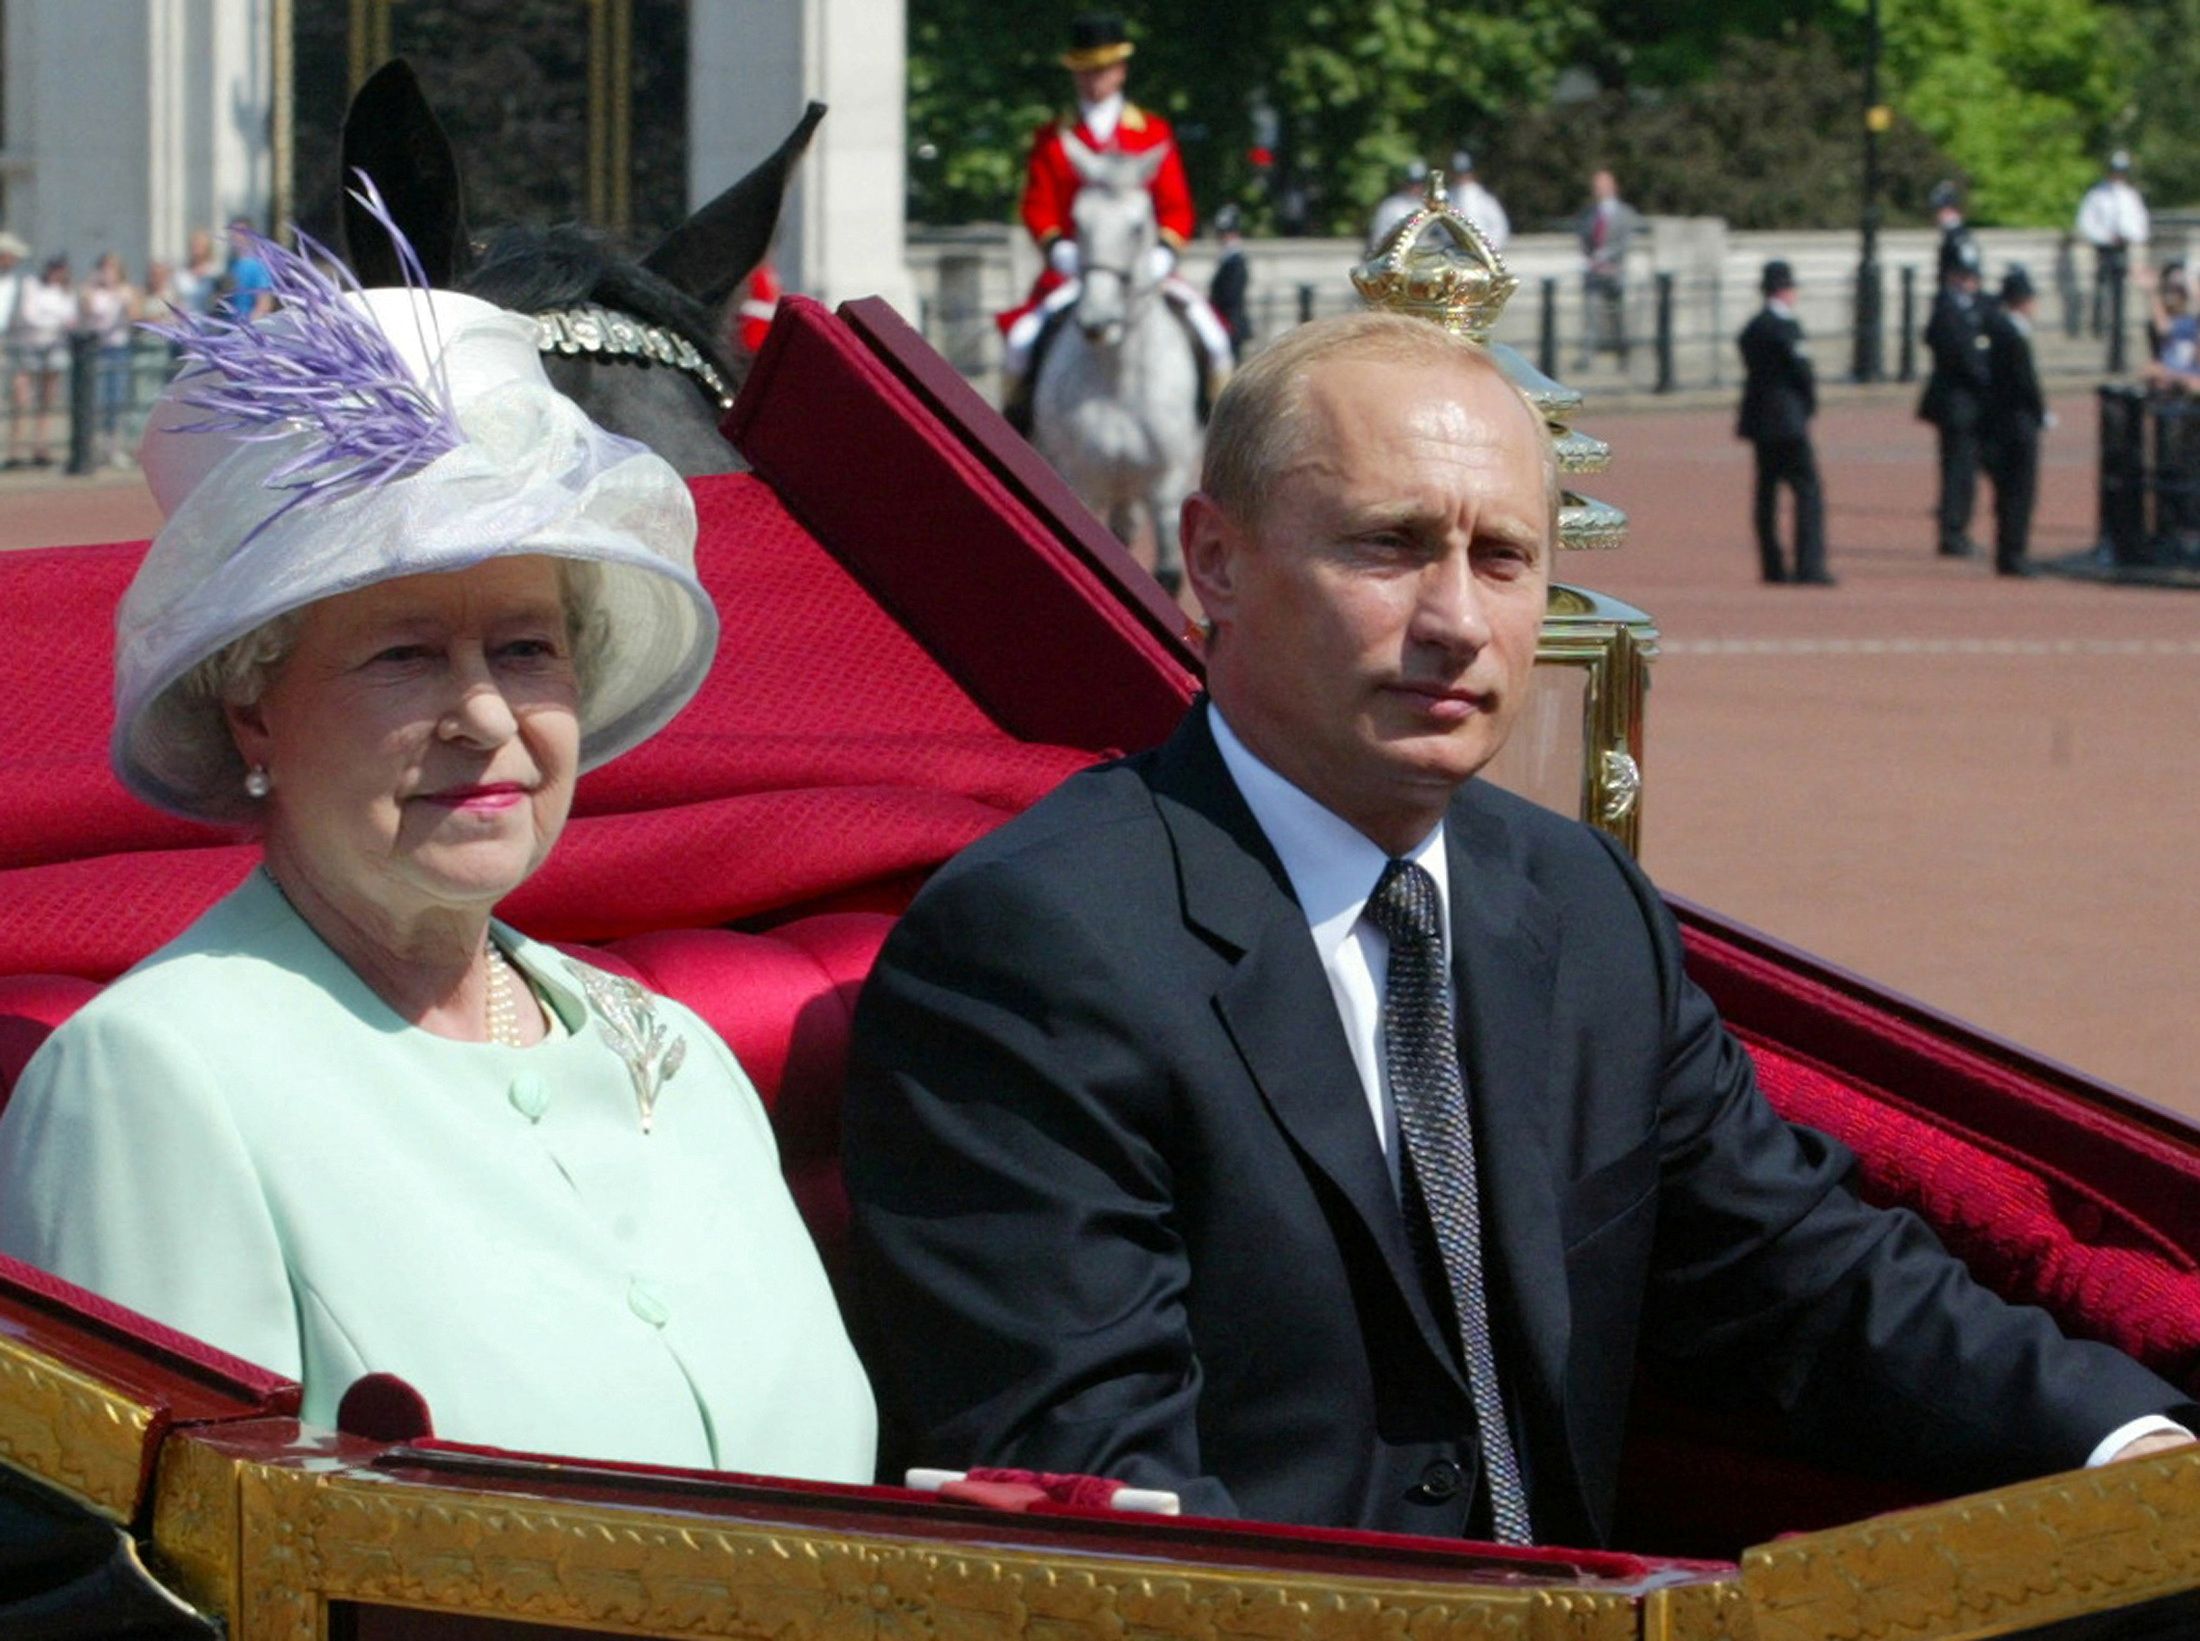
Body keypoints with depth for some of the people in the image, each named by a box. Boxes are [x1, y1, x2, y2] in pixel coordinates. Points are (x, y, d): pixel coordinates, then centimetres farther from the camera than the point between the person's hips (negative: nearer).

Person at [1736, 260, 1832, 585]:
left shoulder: (1750, 329, 11)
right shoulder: (1786, 326, -13)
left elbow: (1751, 372, 13)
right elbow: (1801, 371, -13)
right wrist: (1809, 406, 4)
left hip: (1759, 420, 8)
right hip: (1788, 421, -8)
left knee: (1767, 492, 11)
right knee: (1807, 490, -8)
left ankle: (1773, 567, 14)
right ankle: (1810, 566, -15)